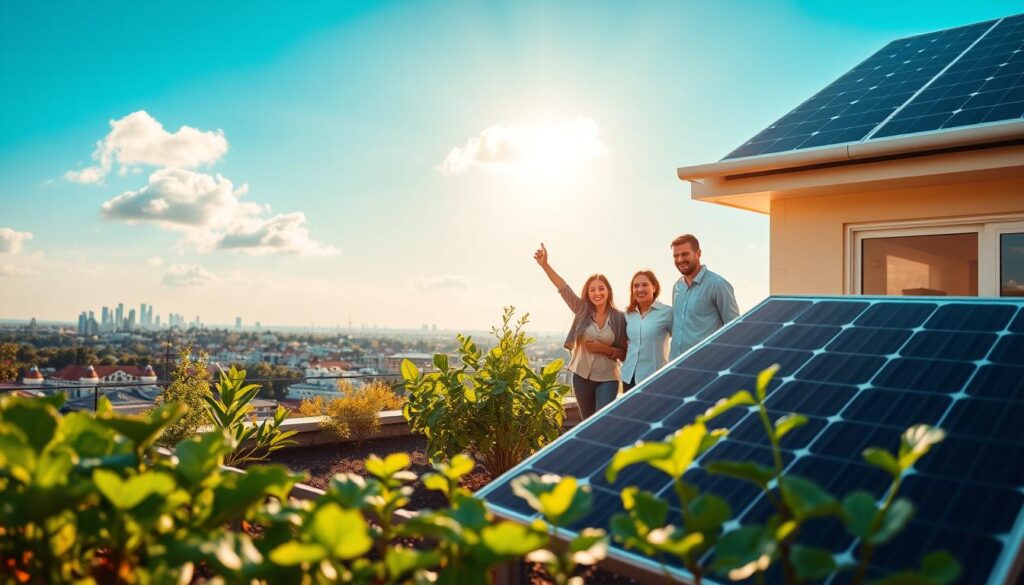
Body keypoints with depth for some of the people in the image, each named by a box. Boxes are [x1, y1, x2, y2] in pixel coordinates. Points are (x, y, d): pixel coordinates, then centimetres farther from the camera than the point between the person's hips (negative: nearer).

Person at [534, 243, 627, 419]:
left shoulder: (619, 318, -5)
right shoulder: (582, 311, -2)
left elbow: (624, 352, 0)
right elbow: (564, 288, -14)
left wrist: (605, 349, -18)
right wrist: (545, 264, -25)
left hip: (607, 379, -2)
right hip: (582, 376, 2)